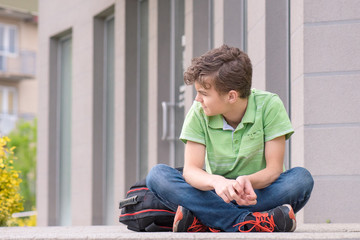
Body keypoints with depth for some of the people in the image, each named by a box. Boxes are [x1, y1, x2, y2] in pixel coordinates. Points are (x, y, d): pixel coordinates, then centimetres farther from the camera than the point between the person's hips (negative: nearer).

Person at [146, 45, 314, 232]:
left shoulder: (269, 106, -10)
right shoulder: (199, 112, -5)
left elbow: (274, 168, -12)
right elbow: (191, 170, -13)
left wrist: (247, 180, -35)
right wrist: (216, 181, -37)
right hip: (216, 195, 1)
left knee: (301, 178, -31)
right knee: (157, 175, -22)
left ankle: (201, 221, -33)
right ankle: (250, 221, -35)